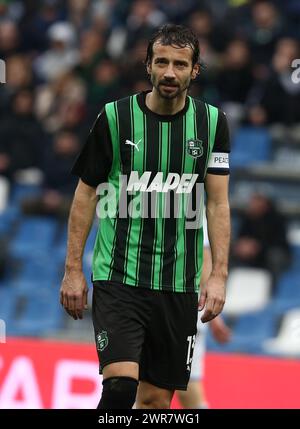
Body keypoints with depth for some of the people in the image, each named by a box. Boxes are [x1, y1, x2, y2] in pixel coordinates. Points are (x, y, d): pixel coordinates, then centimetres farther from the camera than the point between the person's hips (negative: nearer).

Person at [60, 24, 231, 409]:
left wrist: (219, 275, -6)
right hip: (118, 278, -2)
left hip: (179, 286, 2)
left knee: (157, 398, 5)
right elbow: (86, 194, 5)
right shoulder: (115, 118, -2)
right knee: (120, 384, -21)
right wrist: (73, 269, 1)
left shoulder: (212, 123, 3)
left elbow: (217, 203, 3)